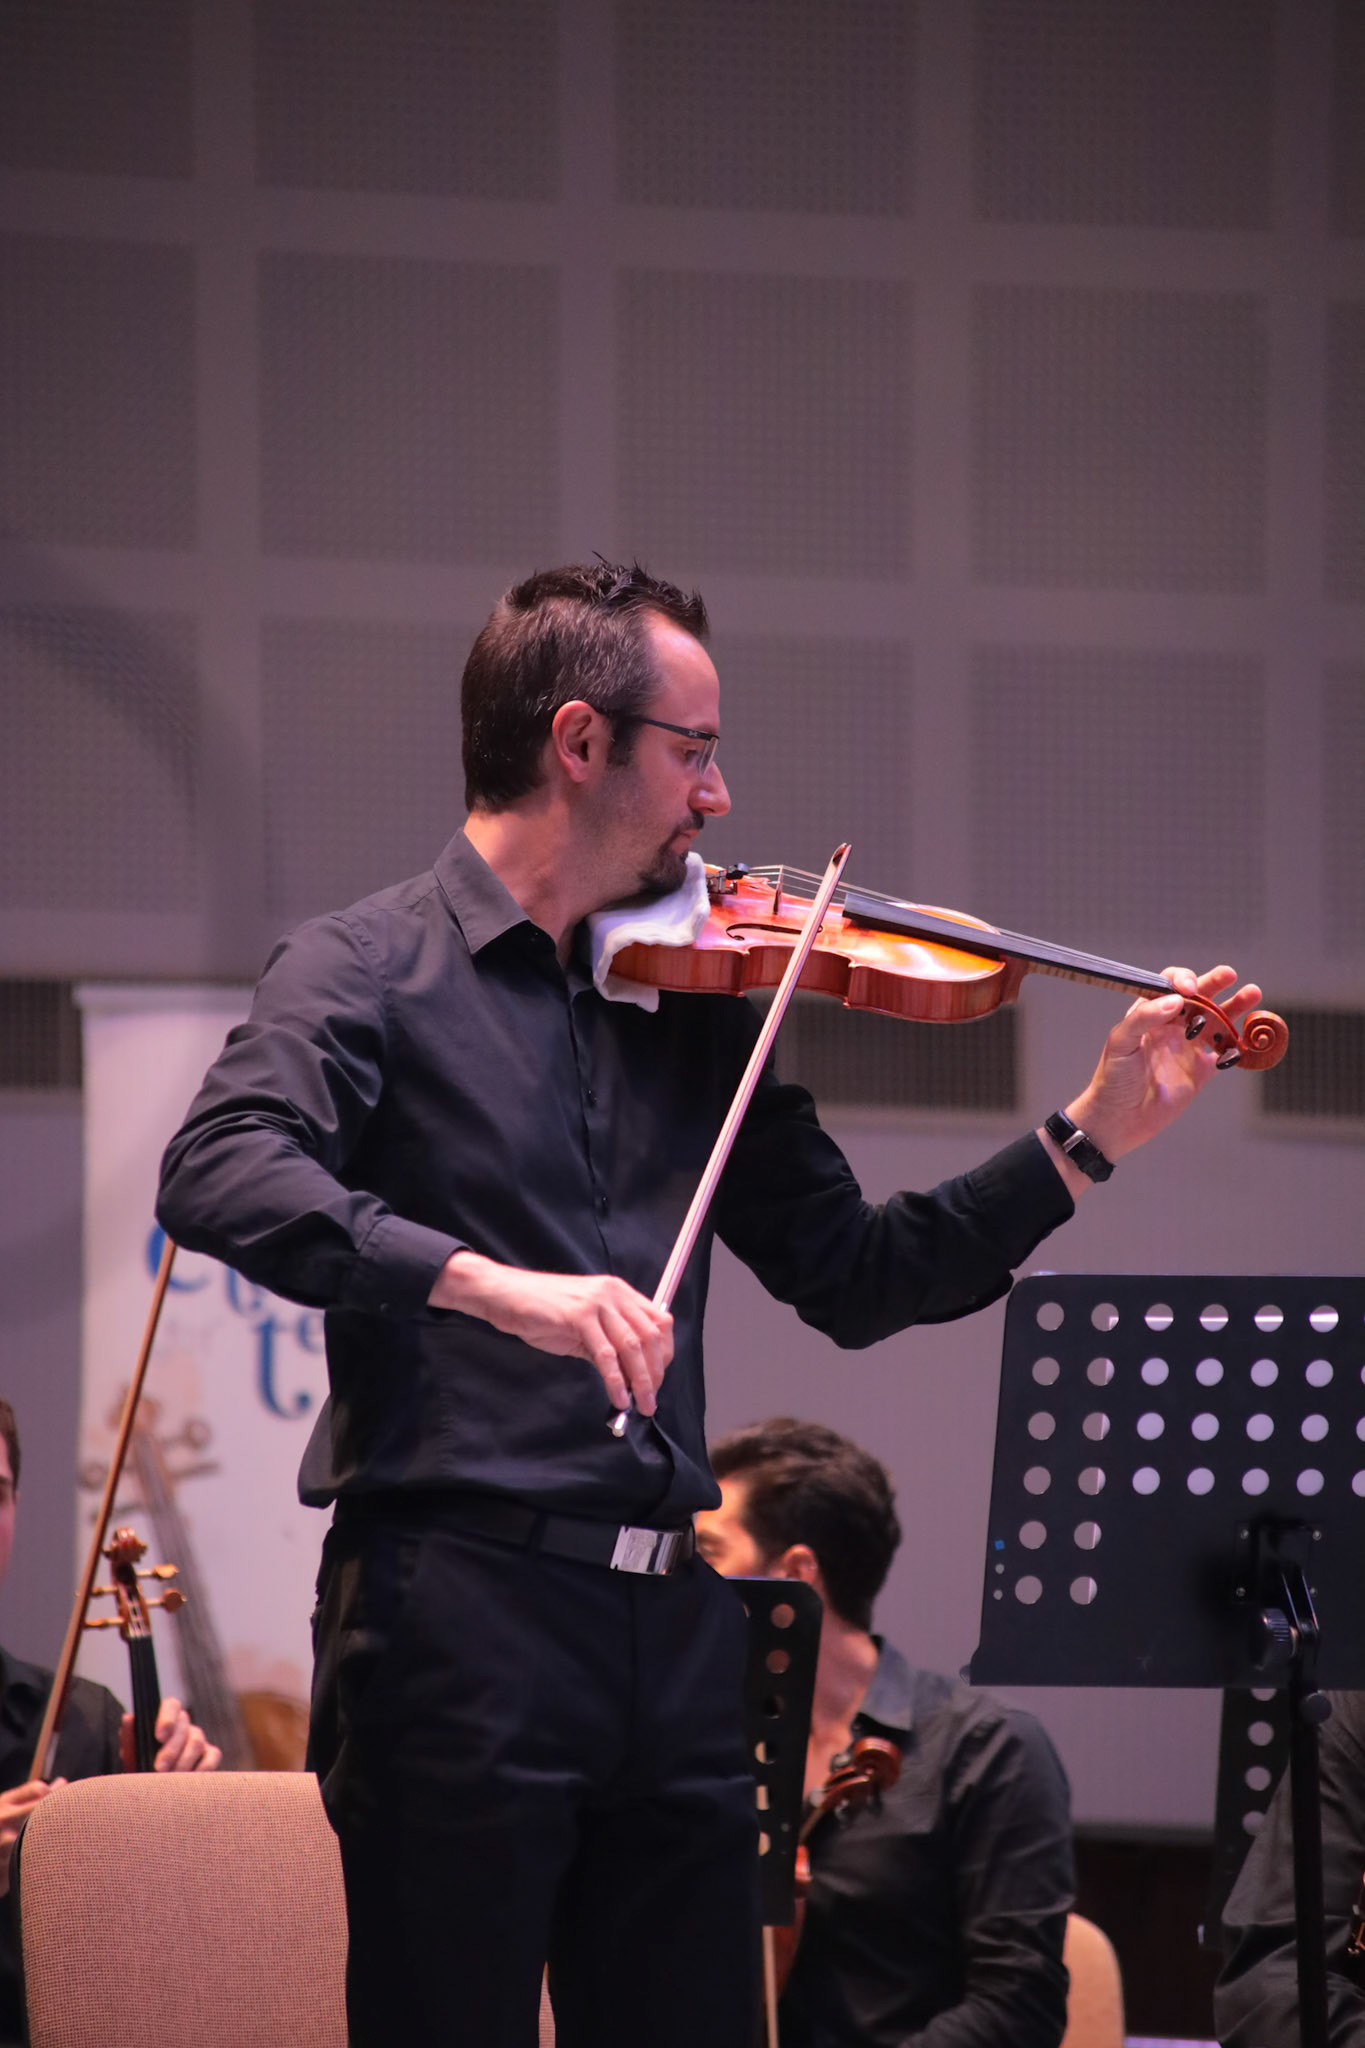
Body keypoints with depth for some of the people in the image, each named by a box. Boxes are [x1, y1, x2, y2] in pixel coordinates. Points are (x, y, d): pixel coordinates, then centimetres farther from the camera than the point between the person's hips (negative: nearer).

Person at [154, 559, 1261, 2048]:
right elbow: (216, 1176, -19)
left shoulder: (690, 1011, 18)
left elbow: (852, 1277, 19)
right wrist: (489, 1282, -31)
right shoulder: (368, 970, -1)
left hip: (672, 1627, 6)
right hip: (458, 1596, -6)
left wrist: (1091, 1138, 10)